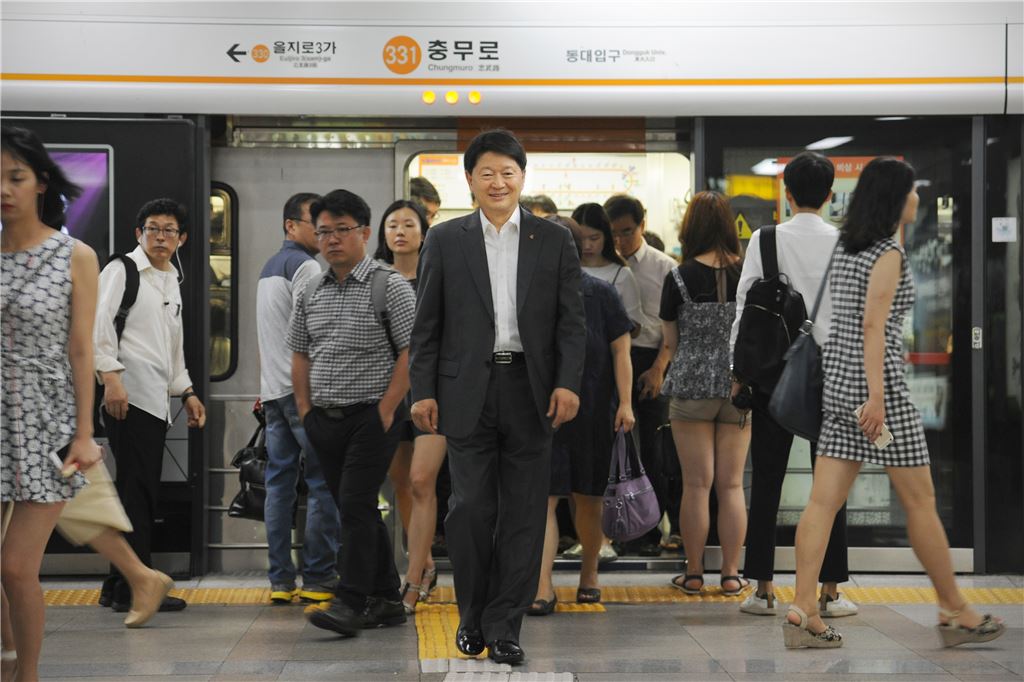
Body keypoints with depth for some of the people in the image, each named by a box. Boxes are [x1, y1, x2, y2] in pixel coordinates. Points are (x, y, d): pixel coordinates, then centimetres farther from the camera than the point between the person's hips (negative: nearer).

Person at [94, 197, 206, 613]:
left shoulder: (172, 283, 24)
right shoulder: (121, 270, -1)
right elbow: (99, 325, -11)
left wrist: (186, 392, 26)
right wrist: (110, 377, -20)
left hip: (157, 400, 8)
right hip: (128, 396, -8)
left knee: (140, 493, 9)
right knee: (137, 492, -10)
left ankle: (118, 586, 15)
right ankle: (134, 587, -6)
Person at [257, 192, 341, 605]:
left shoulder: (268, 268, 22)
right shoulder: (305, 266, -9)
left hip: (273, 390, 9)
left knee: (279, 481, 7)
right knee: (324, 482, -6)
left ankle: (280, 580, 8)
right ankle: (319, 579, -7)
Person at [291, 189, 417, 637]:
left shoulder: (390, 287, -6)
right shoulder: (311, 292, 12)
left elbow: (411, 353, -11)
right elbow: (300, 353, 18)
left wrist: (385, 410, -14)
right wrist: (305, 408, 9)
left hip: (372, 415, -6)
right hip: (325, 418, 6)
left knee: (356, 505, -13)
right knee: (355, 511, 10)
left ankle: (350, 603, -11)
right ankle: (385, 600, 18)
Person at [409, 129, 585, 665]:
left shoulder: (554, 240, 7)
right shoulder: (445, 241, 6)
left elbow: (571, 321, 4)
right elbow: (427, 325, 6)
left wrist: (568, 383, -8)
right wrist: (423, 392, -1)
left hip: (530, 391, 1)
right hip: (469, 391, -1)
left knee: (523, 511, 2)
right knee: (471, 506, -1)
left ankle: (504, 626, 12)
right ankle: (472, 616, 18)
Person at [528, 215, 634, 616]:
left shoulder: (600, 293, -1)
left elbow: (620, 351, 0)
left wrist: (625, 404, -8)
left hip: (593, 412, -1)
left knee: (588, 499, 9)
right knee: (542, 499, -8)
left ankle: (588, 574, 28)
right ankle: (542, 588, -10)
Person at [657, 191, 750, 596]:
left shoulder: (680, 278, -7)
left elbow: (671, 342, 1)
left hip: (691, 386, -2)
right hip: (739, 385, 2)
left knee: (697, 484, 4)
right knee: (732, 484, 7)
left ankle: (694, 573, 9)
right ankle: (731, 574, 10)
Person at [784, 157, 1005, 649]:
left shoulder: (844, 248, 14)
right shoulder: (889, 253, -11)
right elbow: (872, 325, -20)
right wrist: (876, 395, -24)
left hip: (837, 375, 8)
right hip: (874, 382, -8)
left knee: (824, 501, 2)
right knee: (920, 501, 3)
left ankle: (803, 612, -3)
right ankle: (954, 612, 14)